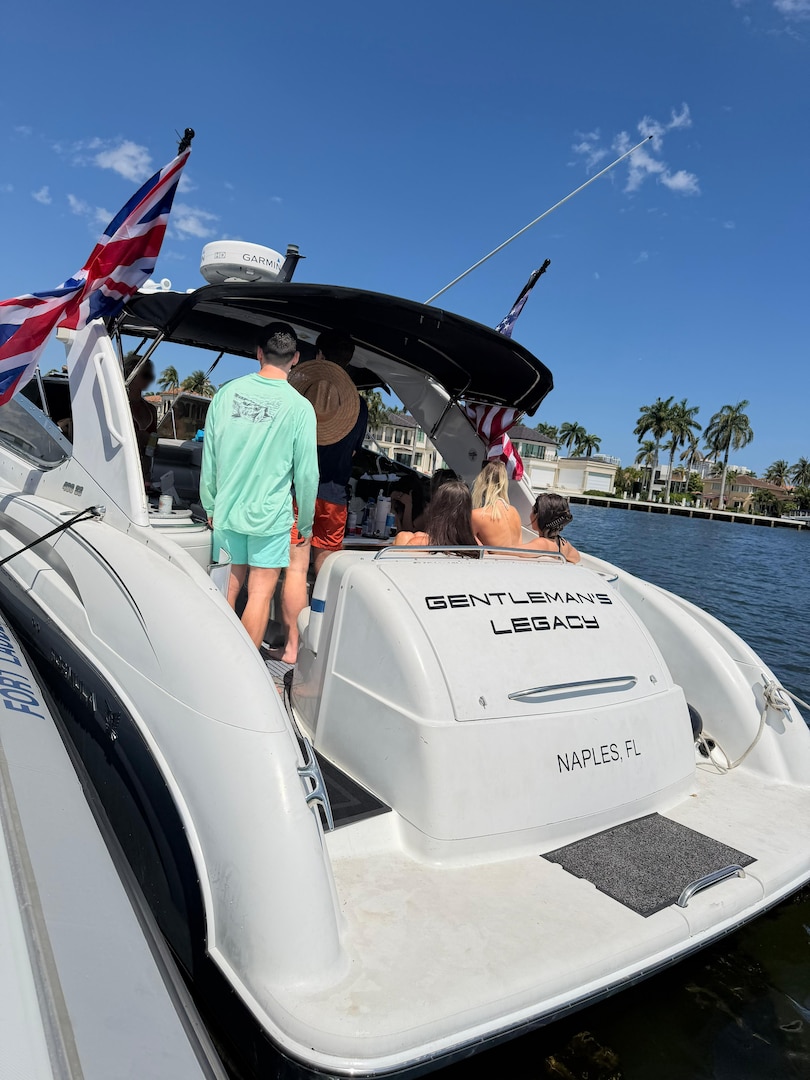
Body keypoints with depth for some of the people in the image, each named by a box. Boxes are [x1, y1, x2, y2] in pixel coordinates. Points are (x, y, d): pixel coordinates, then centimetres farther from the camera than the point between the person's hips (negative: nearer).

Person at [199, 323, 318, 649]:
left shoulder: (227, 393, -2)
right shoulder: (299, 407, -11)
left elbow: (209, 457, 4)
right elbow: (306, 473, -7)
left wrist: (210, 506, 16)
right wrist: (306, 524, 6)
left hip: (226, 511, 4)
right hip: (270, 515, -4)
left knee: (229, 586, 18)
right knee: (260, 594, 6)